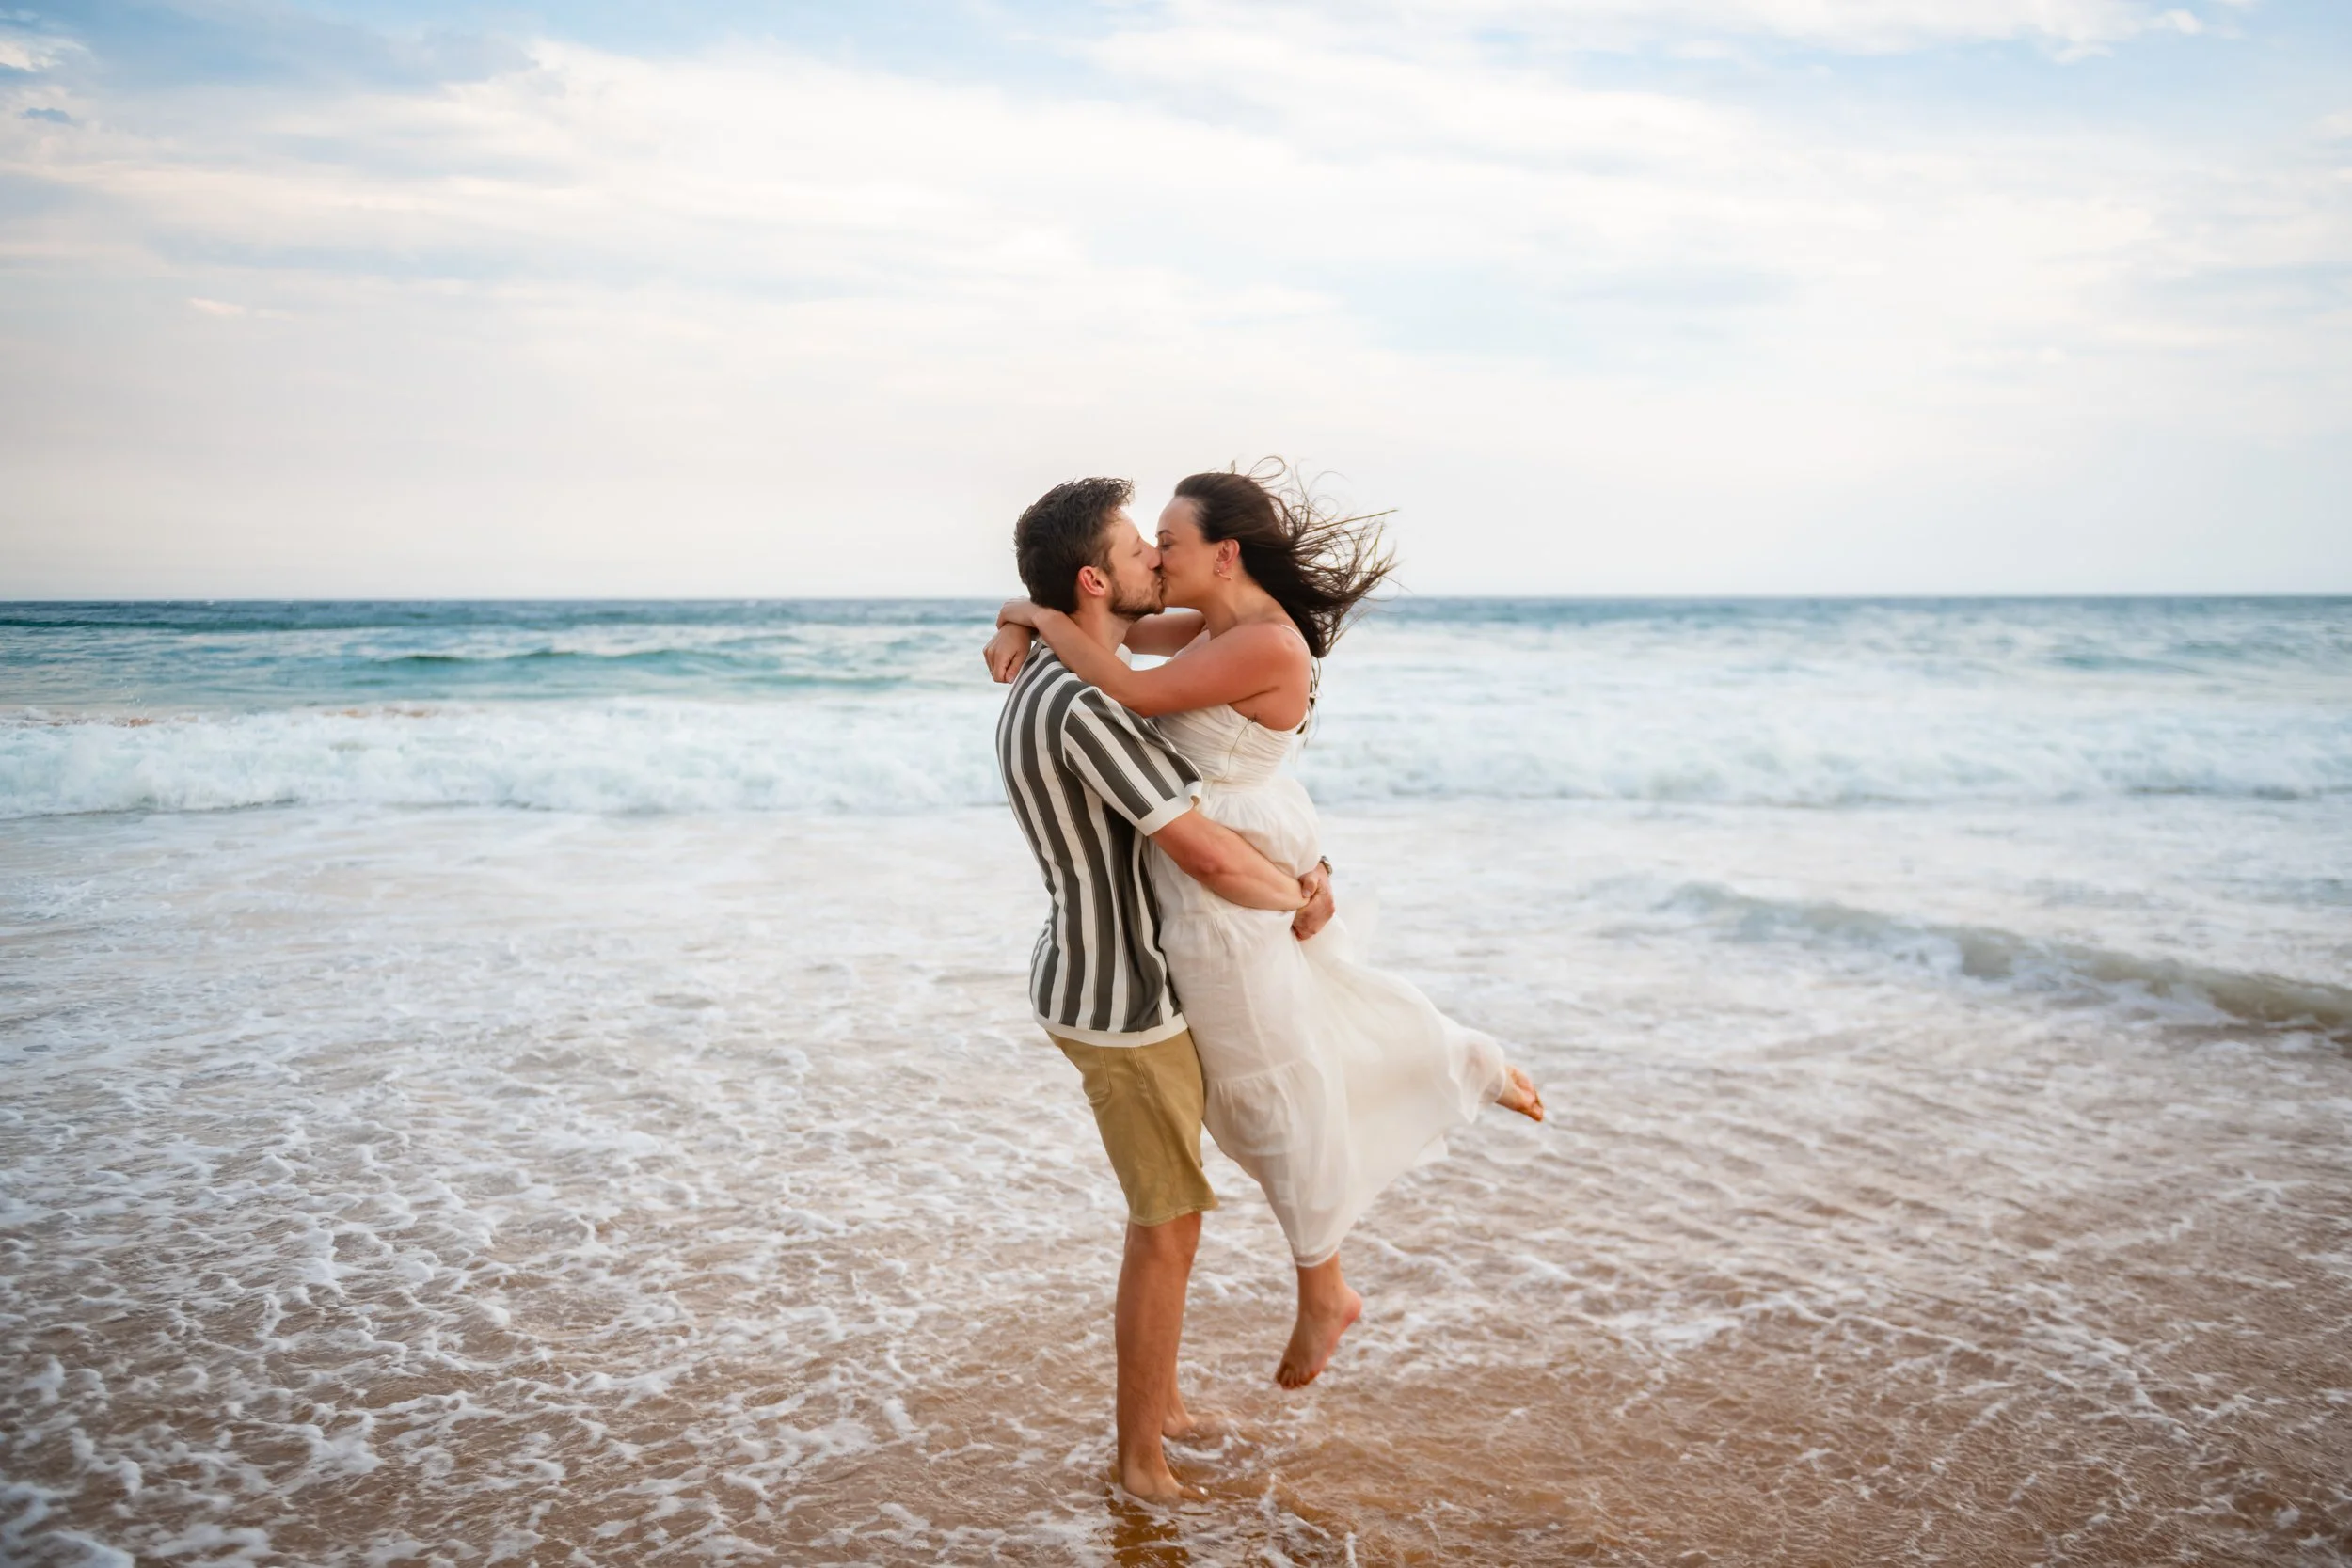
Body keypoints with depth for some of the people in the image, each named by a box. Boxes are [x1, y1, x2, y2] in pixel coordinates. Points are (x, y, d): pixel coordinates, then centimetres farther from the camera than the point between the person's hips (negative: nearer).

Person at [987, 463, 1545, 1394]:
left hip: (1227, 876, -9)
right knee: (1329, 1001, 30)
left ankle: (1322, 1291, 24)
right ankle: (1480, 1071, 50)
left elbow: (1135, 692, -32)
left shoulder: (1265, 644, -26)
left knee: (1273, 1074, 6)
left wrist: (1041, 616, -20)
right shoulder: (1215, 622, 1)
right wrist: (1019, 628, -7)